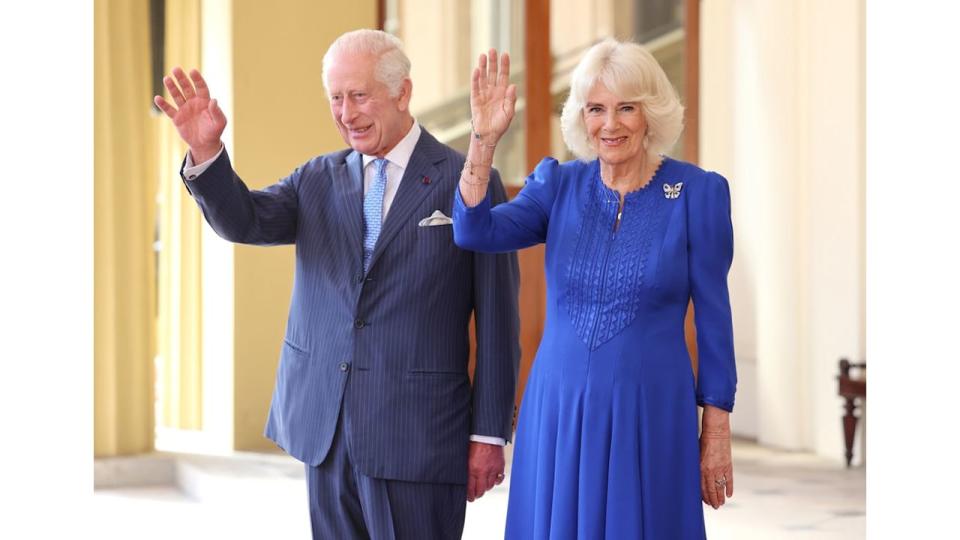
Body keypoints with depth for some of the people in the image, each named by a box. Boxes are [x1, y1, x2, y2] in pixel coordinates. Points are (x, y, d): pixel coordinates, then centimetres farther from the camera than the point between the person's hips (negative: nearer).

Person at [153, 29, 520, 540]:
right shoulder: (317, 180, 10)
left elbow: (496, 320, -4)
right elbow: (243, 221, -5)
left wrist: (489, 433, -5)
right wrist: (205, 151, -23)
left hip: (416, 434, -4)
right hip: (324, 429, 5)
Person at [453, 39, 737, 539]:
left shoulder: (698, 192, -5)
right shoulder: (558, 184, 3)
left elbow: (712, 315, -3)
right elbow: (474, 233, -12)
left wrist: (717, 429, -2)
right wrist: (484, 139, -22)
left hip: (650, 414, -3)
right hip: (557, 409, 3)